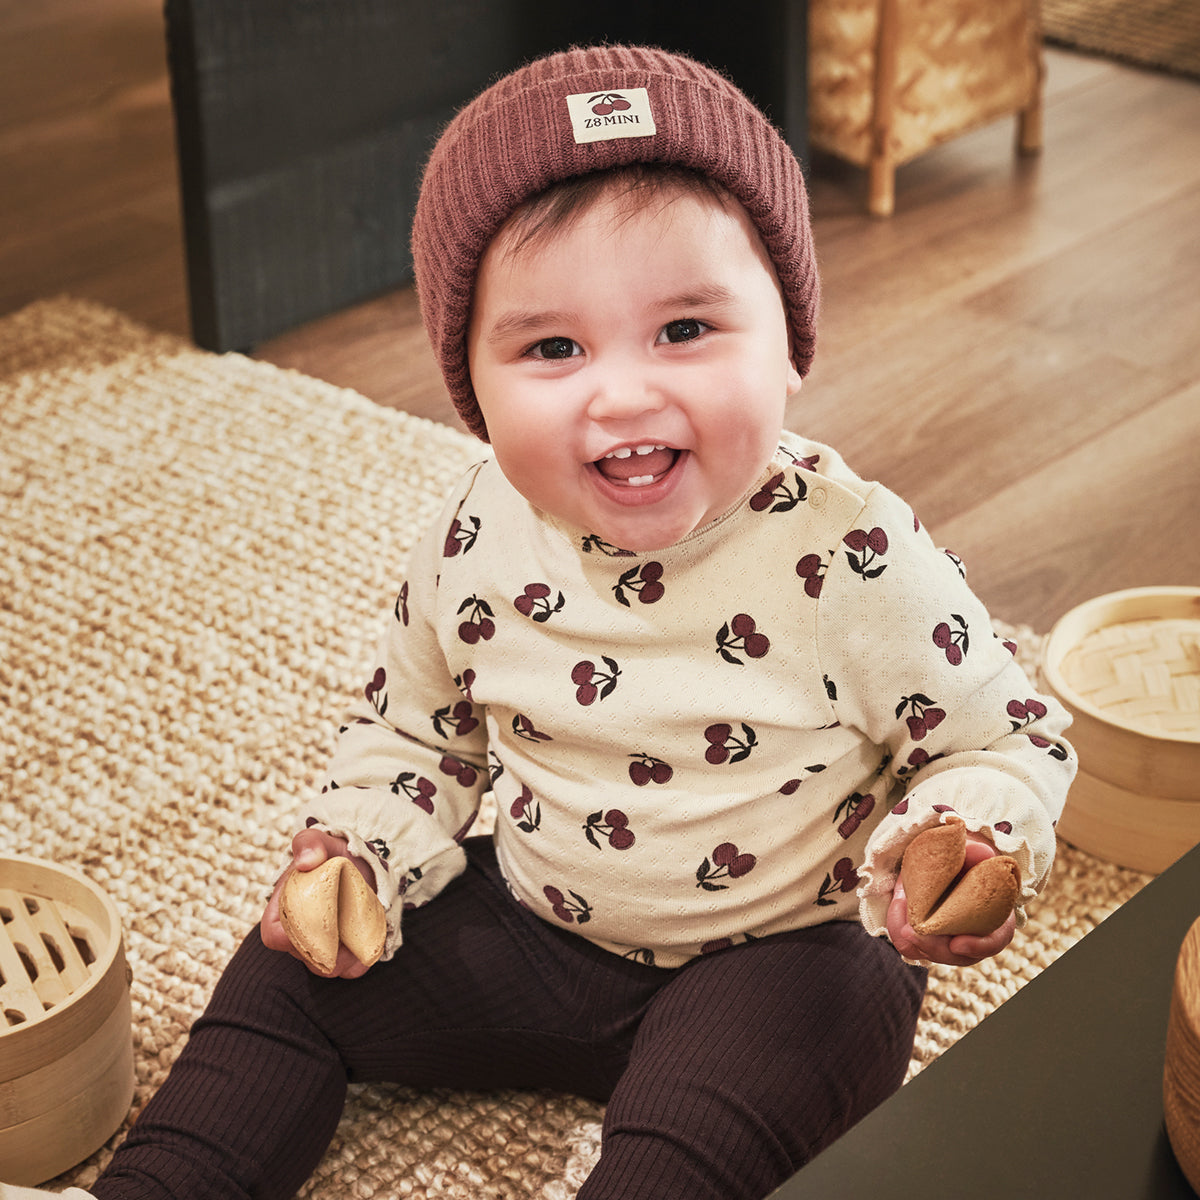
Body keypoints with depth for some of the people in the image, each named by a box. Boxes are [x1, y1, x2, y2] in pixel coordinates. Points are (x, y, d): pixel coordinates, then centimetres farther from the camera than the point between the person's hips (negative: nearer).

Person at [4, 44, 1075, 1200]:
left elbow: (1010, 739, -10)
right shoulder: (476, 543, -10)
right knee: (294, 976, 4)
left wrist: (964, 846, -31)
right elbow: (412, 728, 9)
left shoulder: (854, 562, -23)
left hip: (771, 956, -4)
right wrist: (358, 850, -8)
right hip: (531, 928, 5)